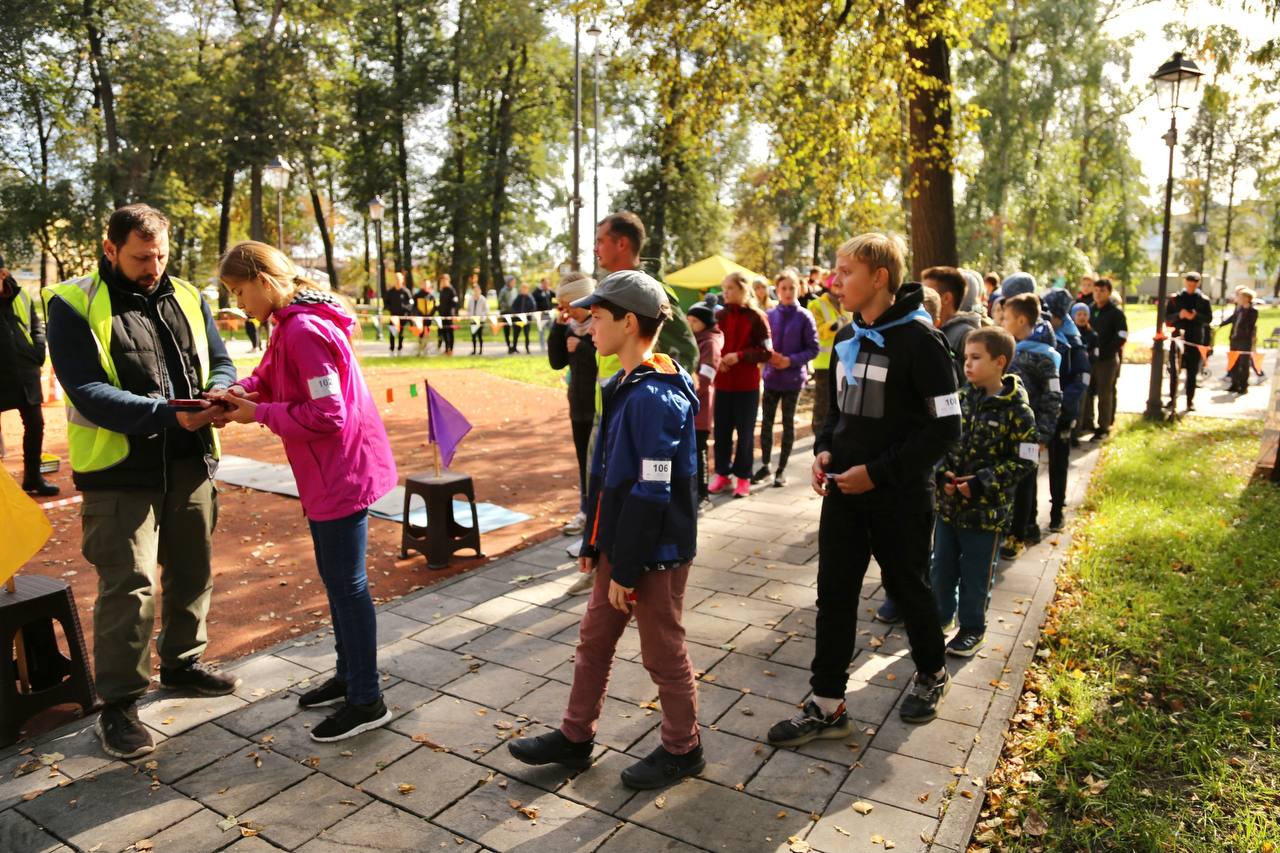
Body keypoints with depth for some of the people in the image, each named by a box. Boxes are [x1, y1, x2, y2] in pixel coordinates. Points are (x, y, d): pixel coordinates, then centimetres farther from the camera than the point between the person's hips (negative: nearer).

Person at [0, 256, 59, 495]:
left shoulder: (22, 297, 6)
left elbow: (37, 326, 15)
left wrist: (38, 352, 0)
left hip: (25, 374, 3)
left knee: (35, 424, 9)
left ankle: (32, 476, 22)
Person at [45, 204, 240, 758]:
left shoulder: (186, 299, 8)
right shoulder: (73, 306, -6)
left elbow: (221, 363, 11)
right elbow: (88, 393, -16)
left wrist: (219, 392, -14)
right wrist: (168, 415, -27)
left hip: (190, 464, 5)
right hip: (120, 470, -5)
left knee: (191, 572, 16)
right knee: (129, 587, -3)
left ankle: (182, 663, 37)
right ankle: (117, 705, 12)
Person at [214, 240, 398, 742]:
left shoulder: (305, 331, -20)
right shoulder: (291, 326, 12)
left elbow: (326, 415, -23)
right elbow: (273, 378, 15)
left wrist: (258, 414, -14)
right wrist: (243, 392, -5)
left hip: (340, 475, -10)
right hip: (331, 474, 10)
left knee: (346, 583, -1)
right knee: (336, 578, 19)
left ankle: (366, 701, 13)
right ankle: (348, 676, 34)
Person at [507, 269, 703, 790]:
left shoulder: (655, 398, -23)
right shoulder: (626, 386, 7)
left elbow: (651, 494, -24)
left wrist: (627, 569, -18)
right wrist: (595, 543, 16)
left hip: (654, 555, -9)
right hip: (618, 547, 9)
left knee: (663, 654, 9)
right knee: (593, 640, 19)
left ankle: (682, 749, 31)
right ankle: (575, 738, 36)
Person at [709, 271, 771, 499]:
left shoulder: (757, 317, -6)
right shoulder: (721, 315, 6)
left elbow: (766, 352, -7)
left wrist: (739, 356, -18)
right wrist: (716, 358, -7)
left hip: (747, 385, -4)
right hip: (722, 383, 4)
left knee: (745, 432, 6)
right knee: (721, 430, 8)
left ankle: (743, 476, 16)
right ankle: (722, 473, 21)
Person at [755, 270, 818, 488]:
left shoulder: (804, 317, -7)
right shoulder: (769, 315, 1)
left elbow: (813, 349, -5)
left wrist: (791, 360, -16)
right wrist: (769, 356, -11)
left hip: (793, 378, -2)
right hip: (771, 376, 2)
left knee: (788, 423, 7)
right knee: (766, 422, 6)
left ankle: (781, 469, 18)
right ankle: (765, 466, 21)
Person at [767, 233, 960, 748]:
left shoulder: (919, 339, -15)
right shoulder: (847, 339, 7)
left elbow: (945, 427, -16)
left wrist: (878, 472, -19)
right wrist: (825, 451, -1)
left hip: (899, 495, -6)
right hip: (843, 489, 6)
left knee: (907, 587, 14)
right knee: (834, 594, 6)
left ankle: (932, 674, 42)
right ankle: (827, 707, 17)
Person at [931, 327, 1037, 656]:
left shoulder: (1017, 411, -13)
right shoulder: (960, 399, 1)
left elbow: (1024, 462, -12)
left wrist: (981, 483, -21)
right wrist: (942, 472, -9)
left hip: (986, 508, -4)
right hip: (947, 501, 5)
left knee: (975, 573, 10)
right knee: (942, 566, 16)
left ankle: (971, 628, 29)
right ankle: (939, 617, 36)